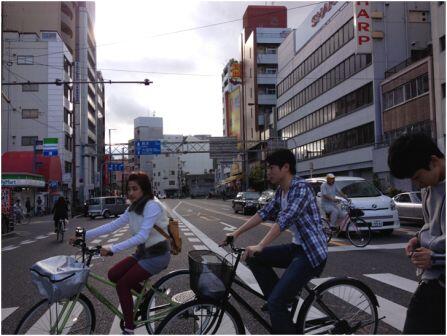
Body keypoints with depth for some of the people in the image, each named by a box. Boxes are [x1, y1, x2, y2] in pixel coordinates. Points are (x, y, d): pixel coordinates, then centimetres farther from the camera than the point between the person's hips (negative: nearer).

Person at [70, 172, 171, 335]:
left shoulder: (153, 206, -22)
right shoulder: (134, 208, 5)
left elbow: (141, 236, -31)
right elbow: (113, 225, 3)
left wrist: (112, 249, -35)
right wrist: (85, 234, -4)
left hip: (157, 255, -8)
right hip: (142, 252, 8)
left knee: (122, 285, -11)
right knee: (113, 275, -1)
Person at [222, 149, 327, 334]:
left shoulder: (301, 187, -20)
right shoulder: (281, 191, 9)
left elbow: (285, 219, -31)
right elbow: (264, 213, 10)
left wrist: (260, 246, -38)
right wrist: (237, 233, 5)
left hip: (312, 253, -9)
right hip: (297, 247, 9)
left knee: (276, 302, -15)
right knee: (254, 259, 3)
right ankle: (280, 302, 13)